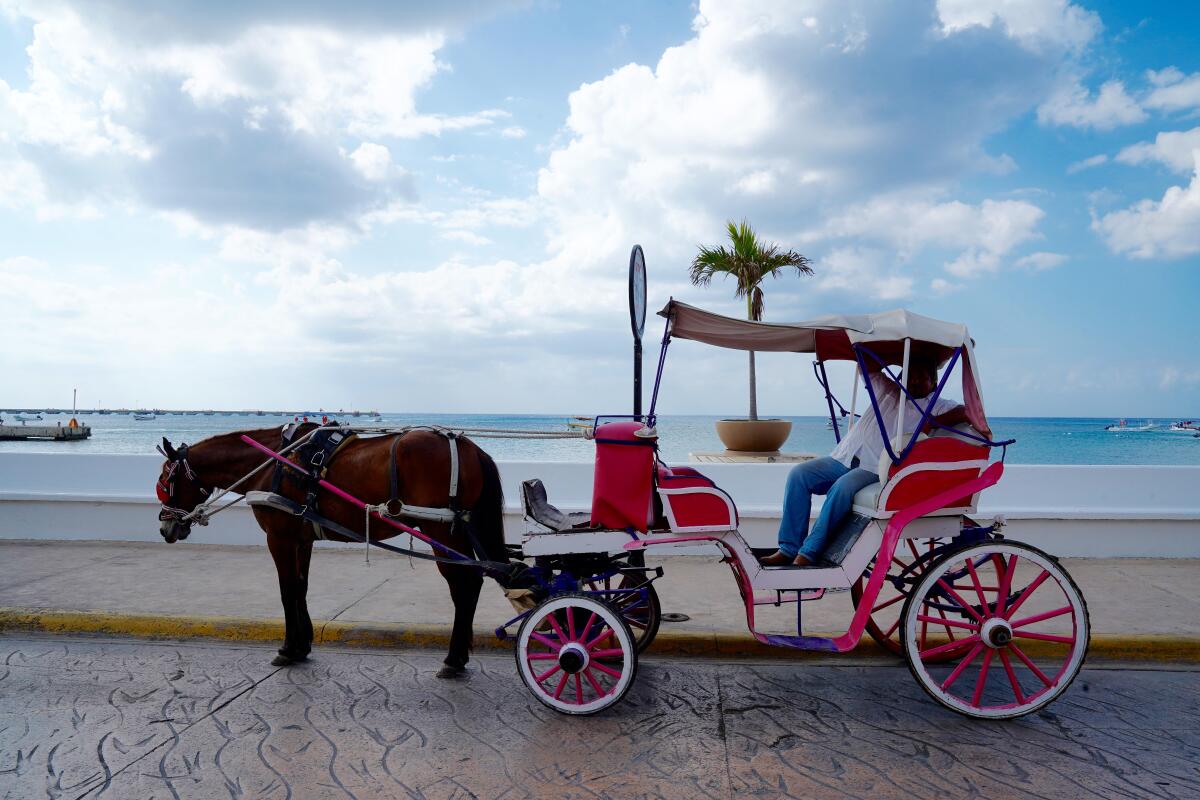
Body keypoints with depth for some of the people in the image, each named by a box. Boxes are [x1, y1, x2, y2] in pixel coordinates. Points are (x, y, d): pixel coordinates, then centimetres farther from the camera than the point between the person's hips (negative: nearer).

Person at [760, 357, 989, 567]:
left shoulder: (937, 407, 11)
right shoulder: (888, 391, 23)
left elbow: (965, 410, -7)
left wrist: (934, 422, -17)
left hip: (876, 469, -5)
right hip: (846, 458, 6)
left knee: (843, 488, -36)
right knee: (799, 474, -17)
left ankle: (807, 555, -30)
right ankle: (788, 549, -17)